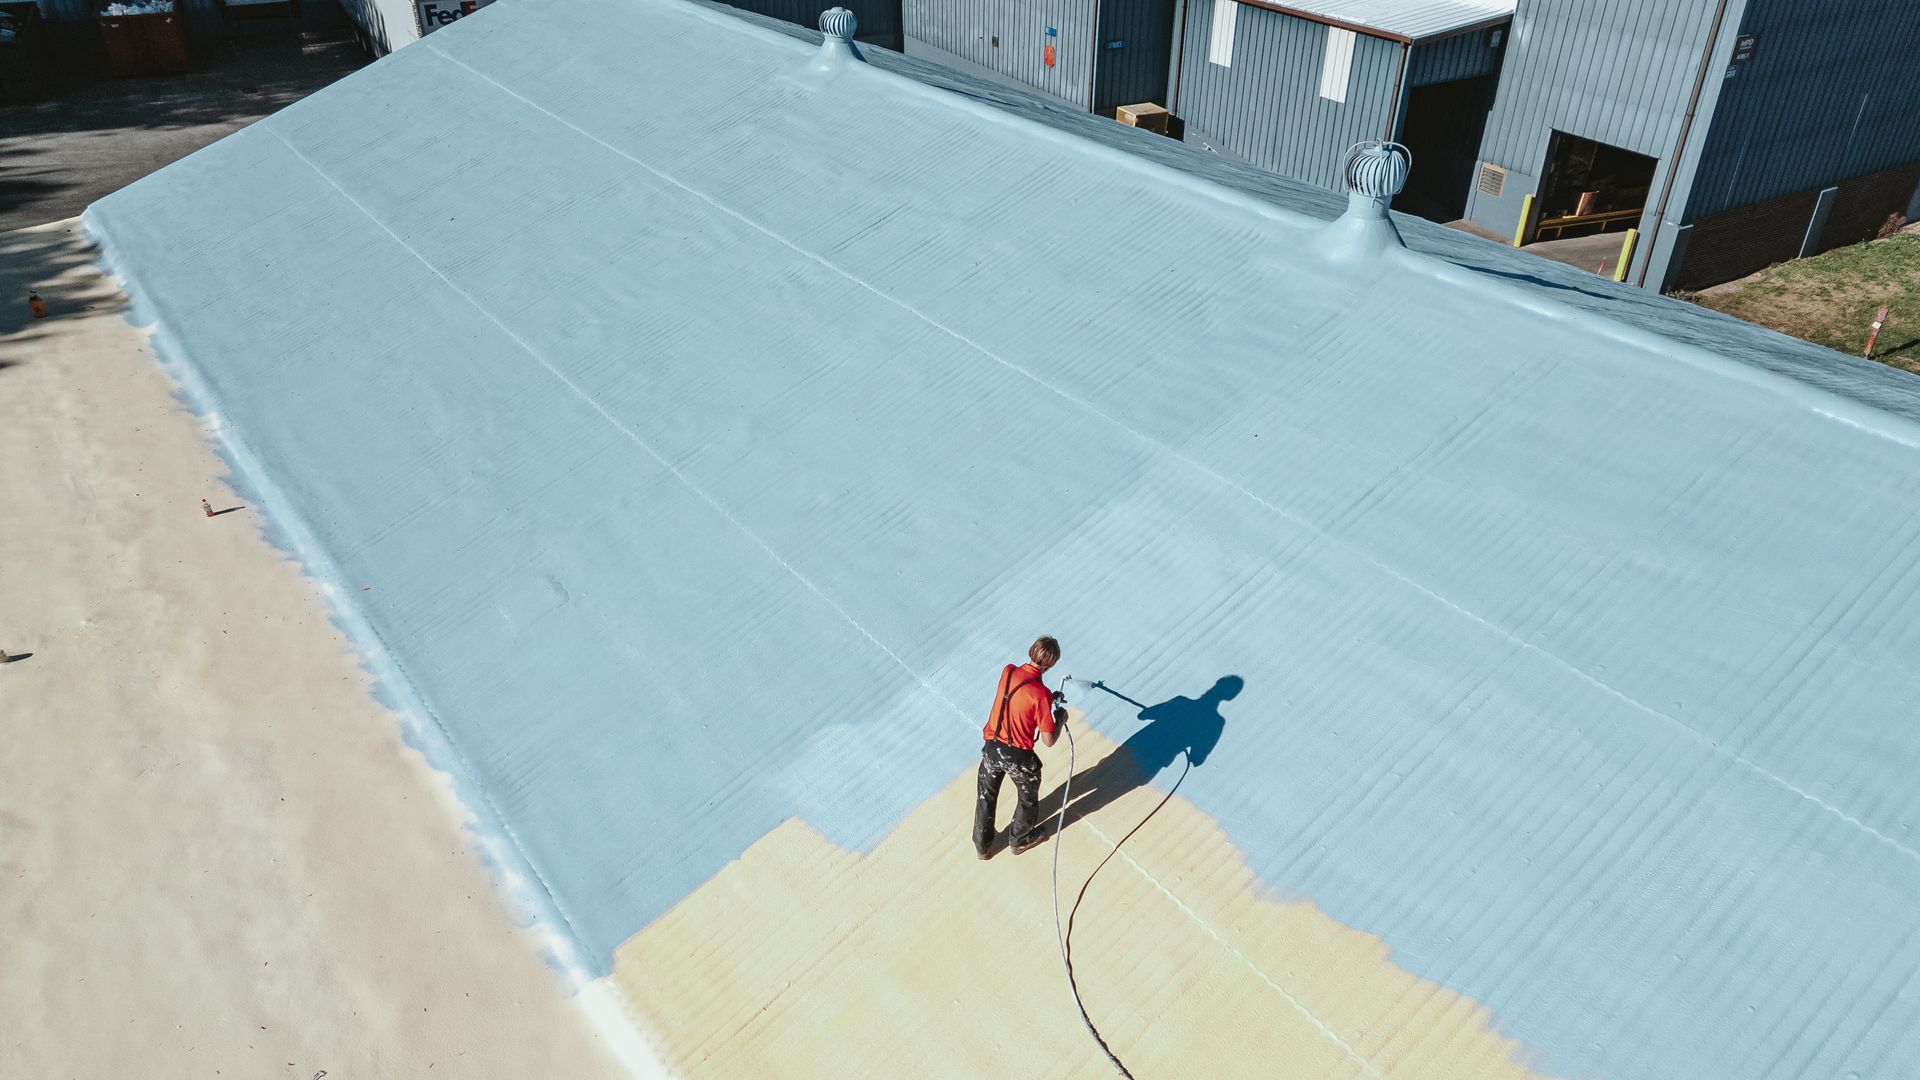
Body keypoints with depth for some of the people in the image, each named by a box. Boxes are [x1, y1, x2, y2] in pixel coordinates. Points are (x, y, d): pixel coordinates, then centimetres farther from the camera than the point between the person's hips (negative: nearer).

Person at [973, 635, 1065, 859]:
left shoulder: (1008, 672, -9)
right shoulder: (1041, 695, -25)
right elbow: (1048, 741, -18)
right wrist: (1060, 718, -1)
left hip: (991, 747, 4)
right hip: (1018, 756, -4)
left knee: (986, 796, 26)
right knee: (1028, 798, 27)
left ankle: (982, 845, 43)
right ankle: (1020, 839, 48)